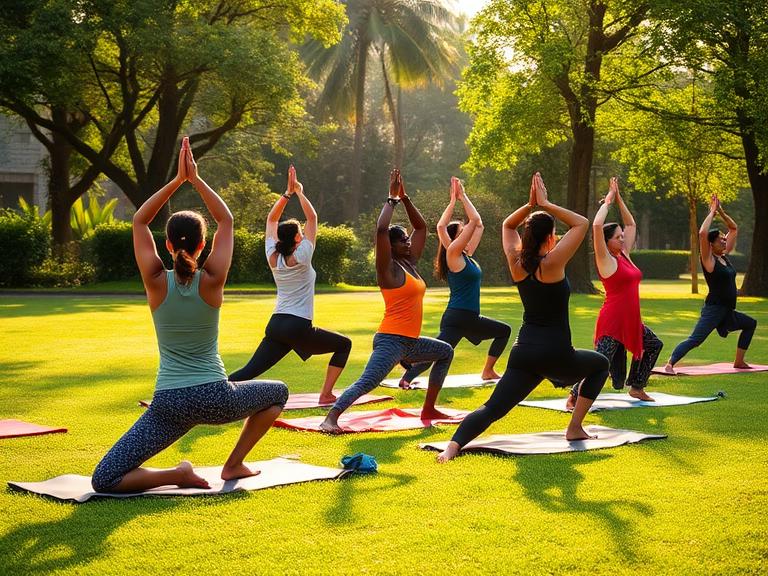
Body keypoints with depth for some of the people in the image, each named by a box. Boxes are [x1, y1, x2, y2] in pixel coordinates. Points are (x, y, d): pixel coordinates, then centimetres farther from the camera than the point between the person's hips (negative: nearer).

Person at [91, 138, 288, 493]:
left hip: (171, 403, -1)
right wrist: (195, 178, 2)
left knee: (104, 481, 3)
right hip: (217, 398, 1)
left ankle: (179, 474, -14)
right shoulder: (212, 281, -6)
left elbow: (139, 221, 6)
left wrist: (177, 179, 5)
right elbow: (226, 220, 7)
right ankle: (234, 465, 23)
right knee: (278, 393, 33)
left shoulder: (156, 282, -6)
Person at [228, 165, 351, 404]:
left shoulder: (273, 257, 5)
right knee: (344, 344, 13)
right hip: (298, 327, -6)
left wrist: (288, 193, 11)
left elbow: (271, 219, 15)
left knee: (250, 371, 2)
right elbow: (312, 217, -3)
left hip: (276, 324, 6)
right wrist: (299, 192, 3)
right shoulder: (301, 257, -9)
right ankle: (326, 394, 7)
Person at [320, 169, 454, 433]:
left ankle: (428, 409, 26)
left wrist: (405, 198, 11)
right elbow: (381, 230, -24)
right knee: (367, 382, -24)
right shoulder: (389, 269, -8)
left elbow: (421, 226, 21)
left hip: (411, 342, 9)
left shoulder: (410, 264, 14)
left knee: (446, 352, 26)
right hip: (391, 340, -9)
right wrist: (392, 199, -13)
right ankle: (330, 419, -33)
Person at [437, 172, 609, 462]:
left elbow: (507, 226, 21)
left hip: (524, 352, 4)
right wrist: (546, 204, -4)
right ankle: (575, 428, 19)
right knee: (600, 364, 25)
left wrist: (530, 205, 7)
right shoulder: (552, 263, -12)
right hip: (555, 354, -4)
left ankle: (453, 445, -29)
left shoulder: (517, 263, 3)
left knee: (492, 409, -2)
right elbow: (581, 223, -6)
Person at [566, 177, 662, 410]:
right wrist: (608, 201, -12)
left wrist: (619, 199, 14)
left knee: (654, 345, 20)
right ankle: (574, 395, -4)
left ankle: (636, 387, 28)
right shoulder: (606, 260, -11)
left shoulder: (624, 255, 10)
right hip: (612, 321, -9)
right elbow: (596, 226, -24)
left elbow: (631, 224, 21)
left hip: (631, 319, 9)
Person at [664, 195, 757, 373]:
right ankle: (670, 364, -31)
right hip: (714, 310, -9)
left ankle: (739, 362, 26)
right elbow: (702, 234, -26)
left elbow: (734, 229, 20)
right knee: (695, 339, -22)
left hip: (727, 312, 9)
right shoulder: (709, 260, -9)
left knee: (751, 324, 24)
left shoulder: (724, 256, 11)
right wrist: (712, 212, -16)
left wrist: (721, 211, 7)